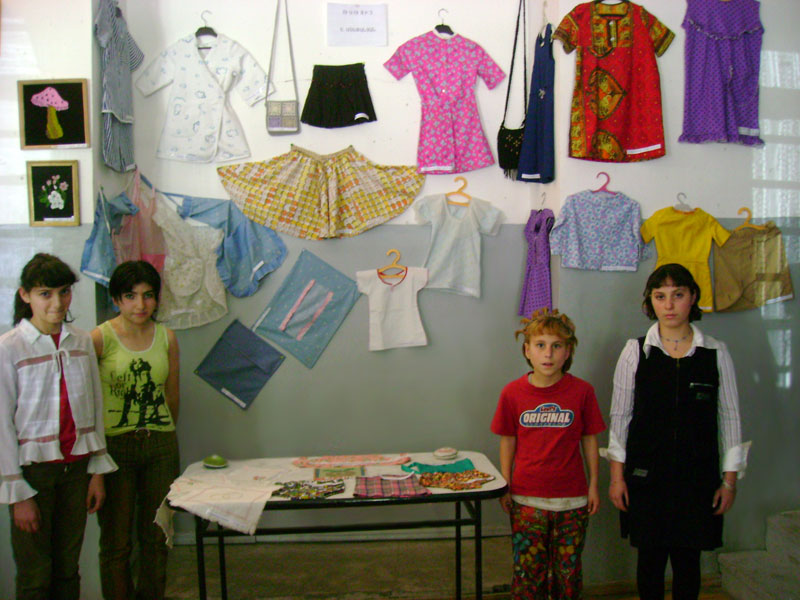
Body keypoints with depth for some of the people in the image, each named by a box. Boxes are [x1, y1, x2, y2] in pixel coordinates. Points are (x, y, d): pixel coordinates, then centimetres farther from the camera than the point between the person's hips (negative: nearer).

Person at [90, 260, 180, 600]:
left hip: (160, 447, 4)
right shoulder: (100, 338, -8)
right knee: (116, 539, 5)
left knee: (156, 534, 12)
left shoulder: (166, 338, 4)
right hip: (114, 446, -3)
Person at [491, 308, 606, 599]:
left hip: (572, 499, 0)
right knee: (528, 570, 7)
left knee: (568, 571, 11)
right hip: (526, 499, 0)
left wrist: (593, 485, 5)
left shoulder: (582, 391, -5)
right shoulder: (513, 393, -4)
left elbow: (590, 439, 3)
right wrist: (505, 487, 4)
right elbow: (508, 442, 3)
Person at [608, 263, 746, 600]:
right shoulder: (635, 352, -1)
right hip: (646, 476, 0)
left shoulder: (716, 354, 0)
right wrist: (617, 475, -1)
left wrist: (729, 480, 2)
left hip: (697, 476, 0)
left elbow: (729, 418, 3)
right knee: (650, 556, 9)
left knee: (688, 559, 7)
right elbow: (620, 415, 1)